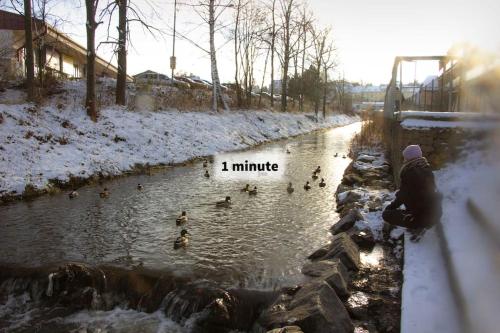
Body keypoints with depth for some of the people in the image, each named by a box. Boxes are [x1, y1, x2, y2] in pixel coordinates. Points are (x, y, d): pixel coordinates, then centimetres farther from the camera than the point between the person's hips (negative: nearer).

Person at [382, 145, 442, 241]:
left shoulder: (408, 172, -17)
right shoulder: (426, 169, 6)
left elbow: (402, 196, -10)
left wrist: (391, 207, 5)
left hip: (423, 217, -8)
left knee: (386, 214, 1)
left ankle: (418, 227, -3)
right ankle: (421, 225, 15)